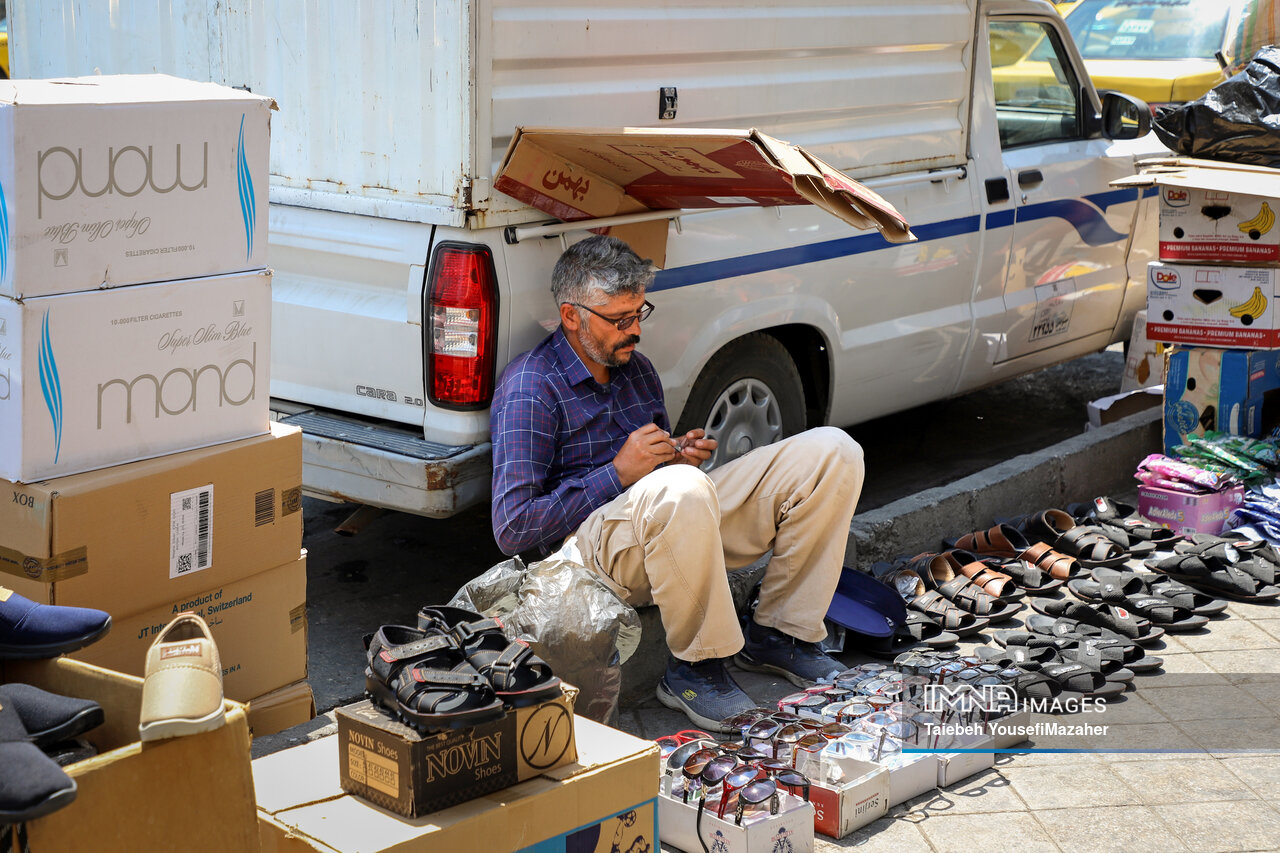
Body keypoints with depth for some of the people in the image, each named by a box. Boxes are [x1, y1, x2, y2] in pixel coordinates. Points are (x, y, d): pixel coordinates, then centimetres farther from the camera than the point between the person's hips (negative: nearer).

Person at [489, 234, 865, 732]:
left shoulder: (637, 369, 17)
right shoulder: (530, 388, -10)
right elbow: (512, 529, -16)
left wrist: (680, 454, 4)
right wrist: (618, 474, -16)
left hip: (680, 521, 8)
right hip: (591, 538, -8)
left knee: (833, 452, -4)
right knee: (680, 489, -44)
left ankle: (776, 633, -1)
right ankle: (694, 667, -22)